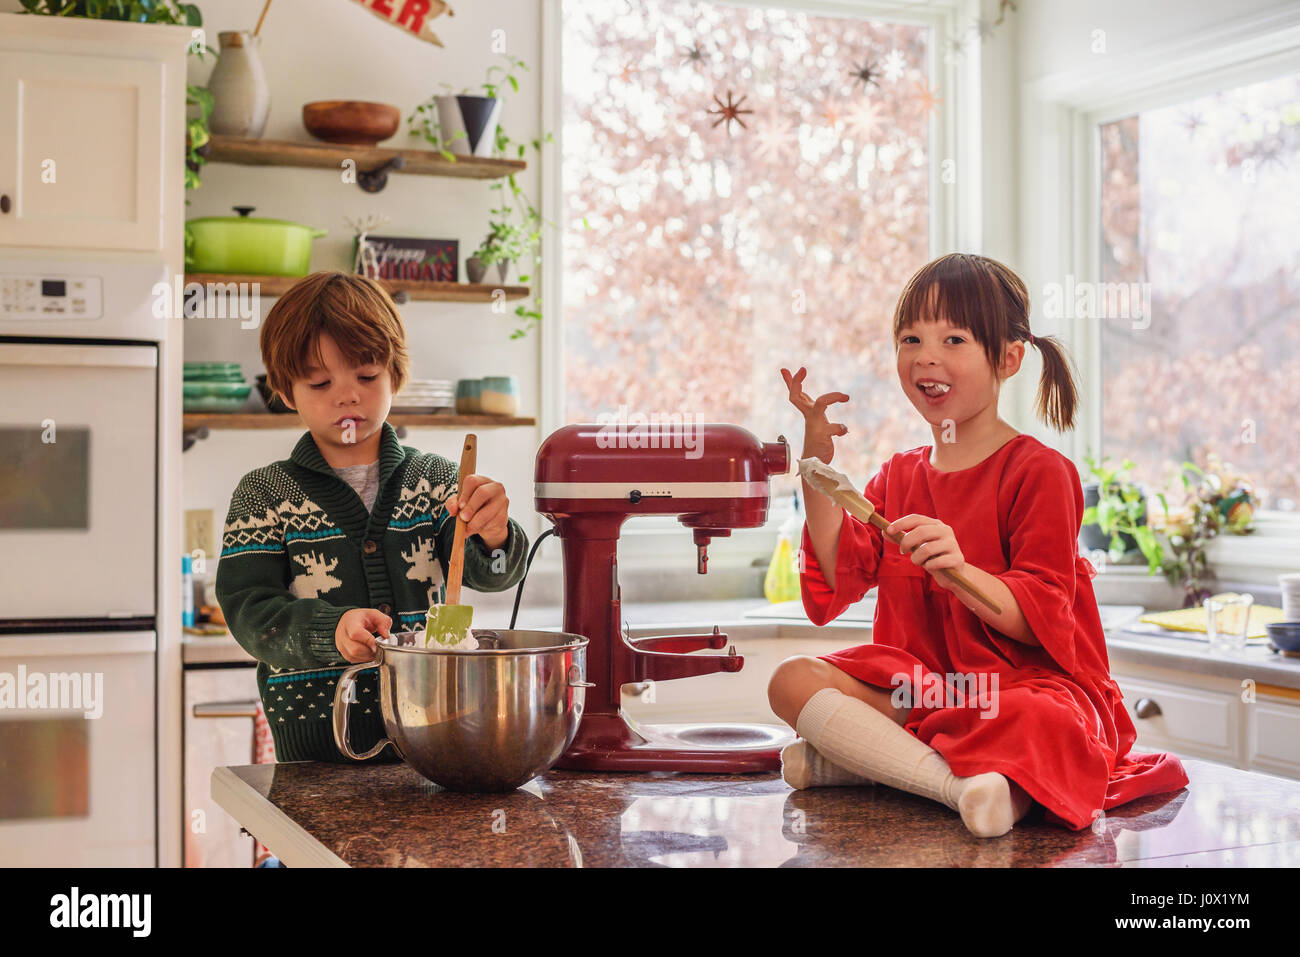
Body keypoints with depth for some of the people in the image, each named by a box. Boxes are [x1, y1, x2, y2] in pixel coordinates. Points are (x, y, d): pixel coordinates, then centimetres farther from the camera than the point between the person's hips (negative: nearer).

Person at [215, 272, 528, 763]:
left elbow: (485, 574, -6)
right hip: (316, 737, -1)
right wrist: (332, 630, -25)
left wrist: (492, 538, -30)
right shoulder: (264, 494, 3)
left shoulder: (436, 479, 8)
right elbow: (248, 611, -6)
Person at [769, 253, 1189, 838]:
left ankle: (859, 757, -26)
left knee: (1037, 725, -42)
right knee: (792, 680, -20)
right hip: (917, 682, 6)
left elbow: (1042, 620, -15)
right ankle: (955, 781, -30)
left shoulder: (1038, 471, -6)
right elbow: (840, 581, 0)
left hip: (1026, 682, -5)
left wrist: (960, 572, -35)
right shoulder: (899, 476, 14)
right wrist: (817, 462, -5)